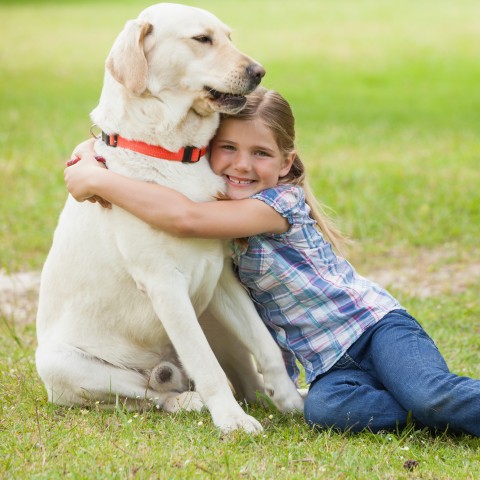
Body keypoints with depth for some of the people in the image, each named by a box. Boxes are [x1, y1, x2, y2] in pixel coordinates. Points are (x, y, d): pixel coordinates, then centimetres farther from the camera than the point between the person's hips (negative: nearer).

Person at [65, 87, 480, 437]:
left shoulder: (282, 202, -17)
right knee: (324, 409, -30)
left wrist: (99, 181, -26)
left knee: (431, 395, -36)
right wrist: (93, 156, -4)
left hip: (374, 324, -6)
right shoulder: (223, 206, 6)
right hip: (328, 363, 6)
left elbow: (185, 217, -32)